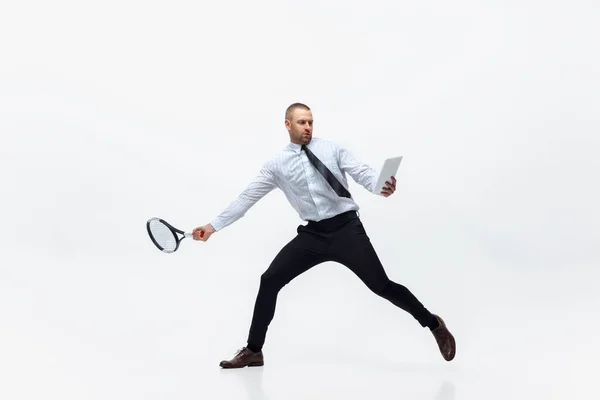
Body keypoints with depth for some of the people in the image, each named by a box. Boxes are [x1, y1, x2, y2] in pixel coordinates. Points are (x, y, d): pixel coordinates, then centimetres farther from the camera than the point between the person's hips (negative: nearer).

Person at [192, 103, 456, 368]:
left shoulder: (332, 149, 1)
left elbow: (362, 172, -7)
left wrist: (382, 186, -31)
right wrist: (214, 226, 3)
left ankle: (433, 324, 15)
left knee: (381, 285, -7)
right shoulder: (276, 165, 5)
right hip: (313, 234, 3)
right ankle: (253, 351, 11)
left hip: (346, 228, -2)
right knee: (270, 280, -3)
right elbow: (247, 197, 6)